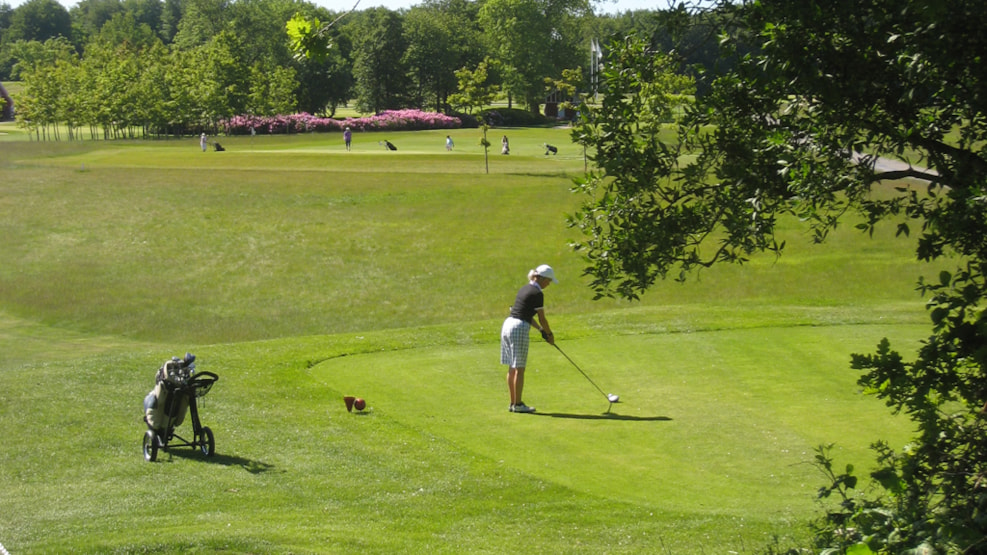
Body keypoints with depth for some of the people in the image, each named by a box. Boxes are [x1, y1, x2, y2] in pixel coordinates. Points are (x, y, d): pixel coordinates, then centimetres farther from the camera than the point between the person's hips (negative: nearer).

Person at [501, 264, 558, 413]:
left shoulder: (525, 289, 17)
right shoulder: (537, 294, -10)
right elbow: (542, 319, -6)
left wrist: (541, 330, 20)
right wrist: (550, 334, 9)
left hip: (508, 324, 9)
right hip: (519, 329, -9)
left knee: (512, 368, 11)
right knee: (519, 369, -2)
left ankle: (513, 403, 16)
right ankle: (518, 404, 2)